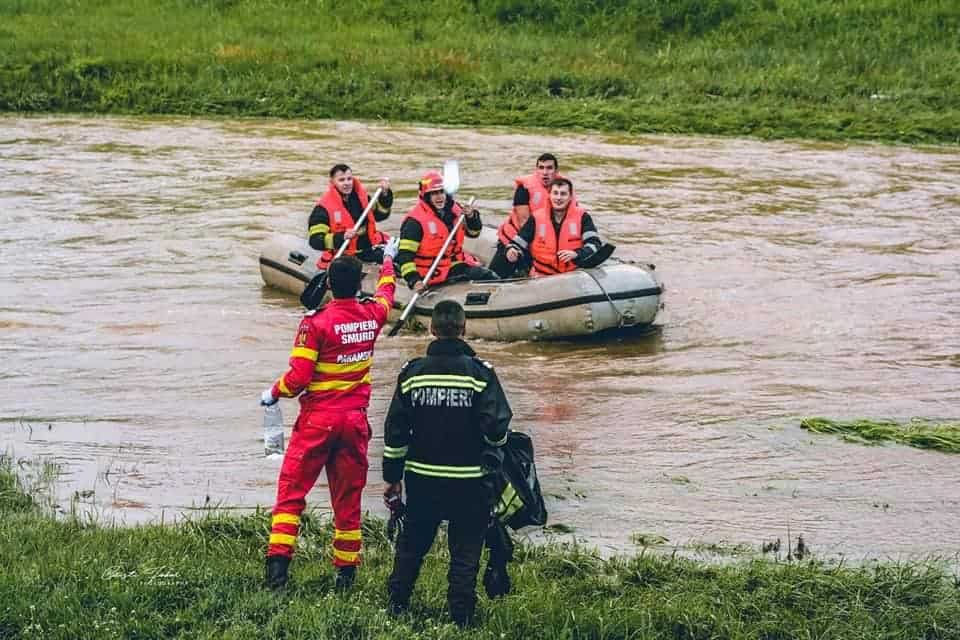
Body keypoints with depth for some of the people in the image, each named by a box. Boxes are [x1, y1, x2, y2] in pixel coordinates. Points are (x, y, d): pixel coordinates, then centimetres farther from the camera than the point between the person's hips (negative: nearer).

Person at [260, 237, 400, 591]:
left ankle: (278, 561, -10)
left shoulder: (316, 322, -15)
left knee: (291, 490, 1)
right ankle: (346, 571, 14)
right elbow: (386, 293, 27)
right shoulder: (372, 315, 1)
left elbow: (298, 378, -16)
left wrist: (272, 394, 4)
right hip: (356, 421, 4)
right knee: (348, 496, 11)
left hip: (318, 419, -4)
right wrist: (389, 260, 45)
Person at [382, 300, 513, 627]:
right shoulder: (480, 372, -11)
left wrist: (391, 477, 11)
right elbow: (496, 429, -15)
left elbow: (395, 431, 2)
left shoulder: (412, 372, -2)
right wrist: (498, 438, 10)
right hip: (468, 480, -3)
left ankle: (397, 606, 21)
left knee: (412, 543, 18)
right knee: (465, 550, 6)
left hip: (422, 478, 3)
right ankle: (461, 617, 5)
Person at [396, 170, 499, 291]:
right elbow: (405, 254, -17)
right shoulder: (415, 221, -13)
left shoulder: (454, 209, 7)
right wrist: (414, 280, -28)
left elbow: (474, 232, 17)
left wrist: (472, 217, -5)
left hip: (456, 263, 7)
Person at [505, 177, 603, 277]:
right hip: (541, 278, 2)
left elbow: (595, 243, -7)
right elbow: (519, 242, 9)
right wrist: (512, 252, -15)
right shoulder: (536, 218, 6)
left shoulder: (582, 217, 1)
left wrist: (576, 254, -26)